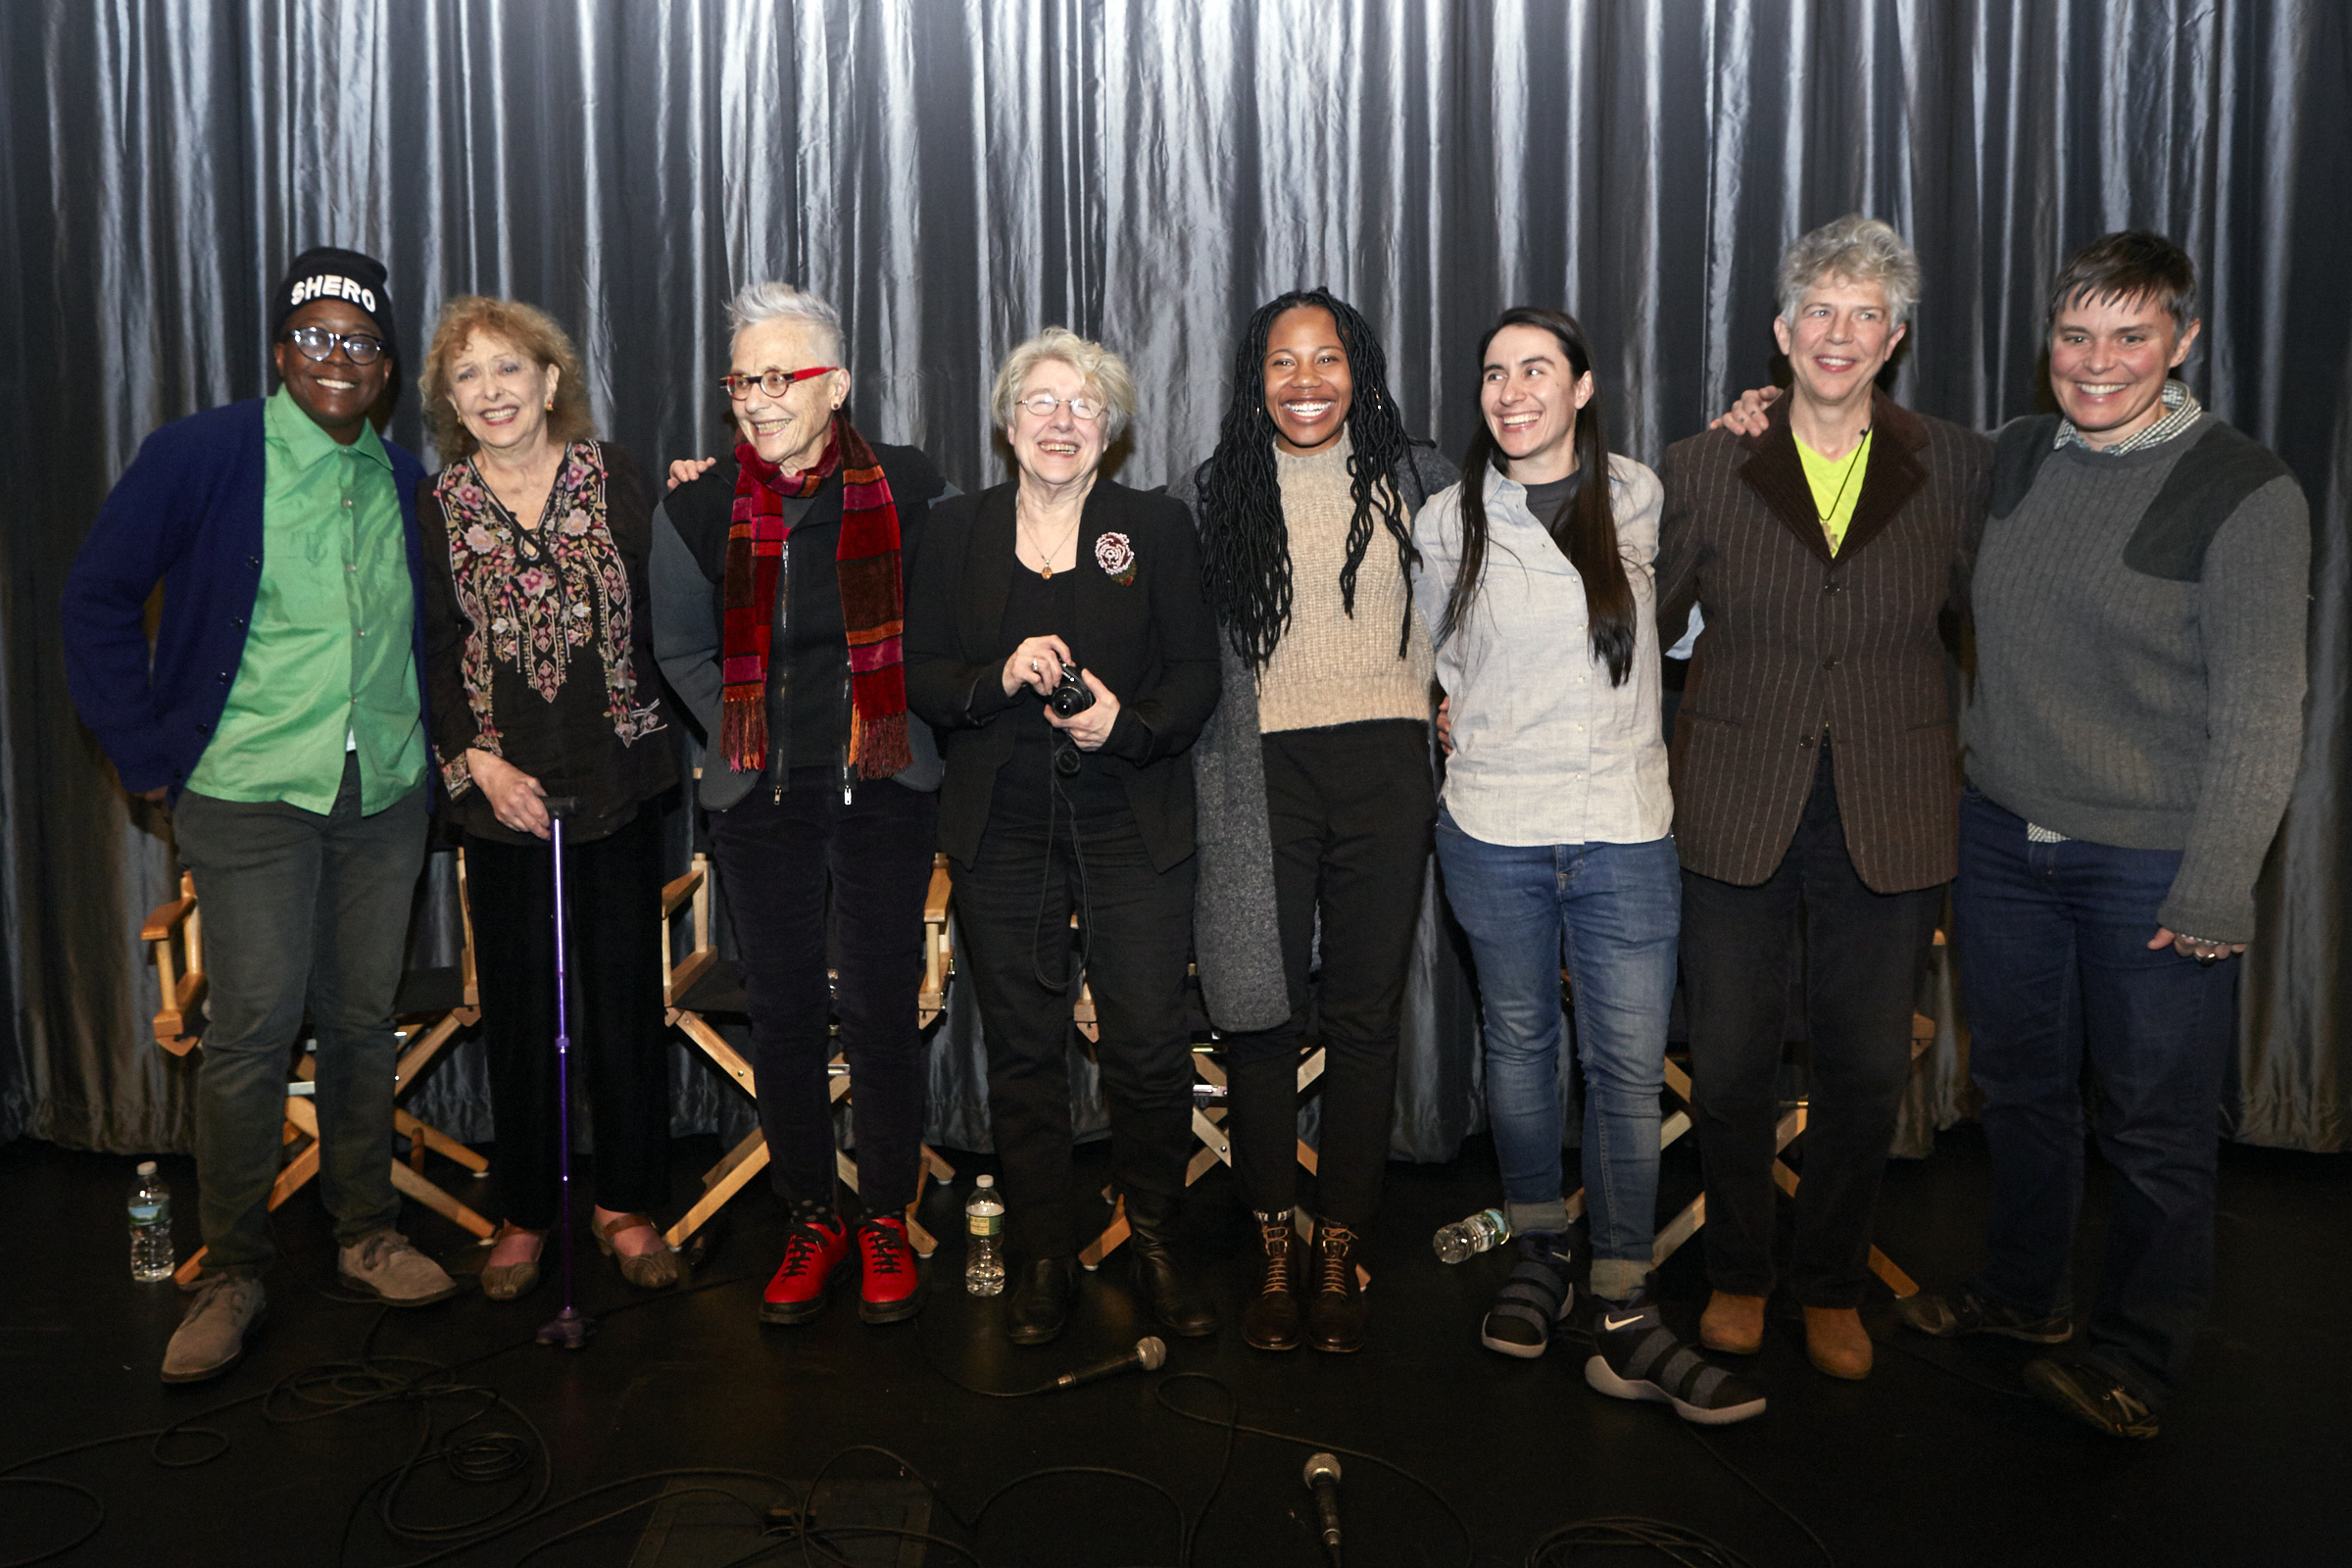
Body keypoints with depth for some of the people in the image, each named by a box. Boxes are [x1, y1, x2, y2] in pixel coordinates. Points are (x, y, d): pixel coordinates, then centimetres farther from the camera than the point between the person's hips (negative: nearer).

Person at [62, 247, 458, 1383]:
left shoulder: (408, 483, 8)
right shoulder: (202, 456, -5)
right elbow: (101, 597, -1)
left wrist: (436, 741, 8)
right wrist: (146, 754, -3)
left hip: (385, 796, 4)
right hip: (250, 797, -4)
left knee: (363, 1020, 11)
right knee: (251, 1031, -3)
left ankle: (366, 1235, 25)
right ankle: (231, 1271, 13)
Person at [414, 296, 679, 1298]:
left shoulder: (612, 477, 2)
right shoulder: (436, 507, 4)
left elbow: (663, 610, -2)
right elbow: (428, 653, 2)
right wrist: (476, 760, -9)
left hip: (617, 780, 0)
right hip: (502, 790, 1)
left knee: (625, 992, 6)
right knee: (519, 1003, 8)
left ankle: (628, 1203, 21)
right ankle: (525, 1213, 23)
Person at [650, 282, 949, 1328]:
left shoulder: (910, 488, -2)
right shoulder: (698, 509, 0)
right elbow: (682, 651, 12)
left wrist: (897, 724, 3)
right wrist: (752, 736, 4)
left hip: (885, 787, -1)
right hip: (760, 799, 2)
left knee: (881, 1010, 2)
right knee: (783, 1014, 7)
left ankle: (886, 1222, 18)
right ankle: (811, 1222, 22)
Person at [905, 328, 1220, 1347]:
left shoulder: (1158, 528, 6)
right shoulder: (958, 531, 9)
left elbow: (1197, 673, 3)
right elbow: (917, 675, 5)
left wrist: (1131, 722, -16)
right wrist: (999, 678, -14)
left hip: (1133, 831, -1)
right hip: (1001, 833, 1)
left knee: (1150, 1048, -3)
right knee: (1023, 1050, 6)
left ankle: (1155, 1245, 17)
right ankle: (1042, 1258, 20)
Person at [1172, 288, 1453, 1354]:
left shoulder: (1415, 480, 9)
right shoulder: (1209, 495, 8)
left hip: (1385, 768, 1)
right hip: (1262, 775, 0)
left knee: (1365, 1016, 3)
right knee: (1258, 1013, -2)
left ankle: (1339, 1256, 14)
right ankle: (1274, 1252, 13)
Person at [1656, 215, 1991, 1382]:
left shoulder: (1957, 469, 3)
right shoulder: (1700, 469, 1)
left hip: (1888, 823, 1)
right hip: (1736, 812, 0)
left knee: (1865, 1068, 10)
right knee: (1728, 1064, 7)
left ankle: (1832, 1288, 31)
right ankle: (1737, 1274, 30)